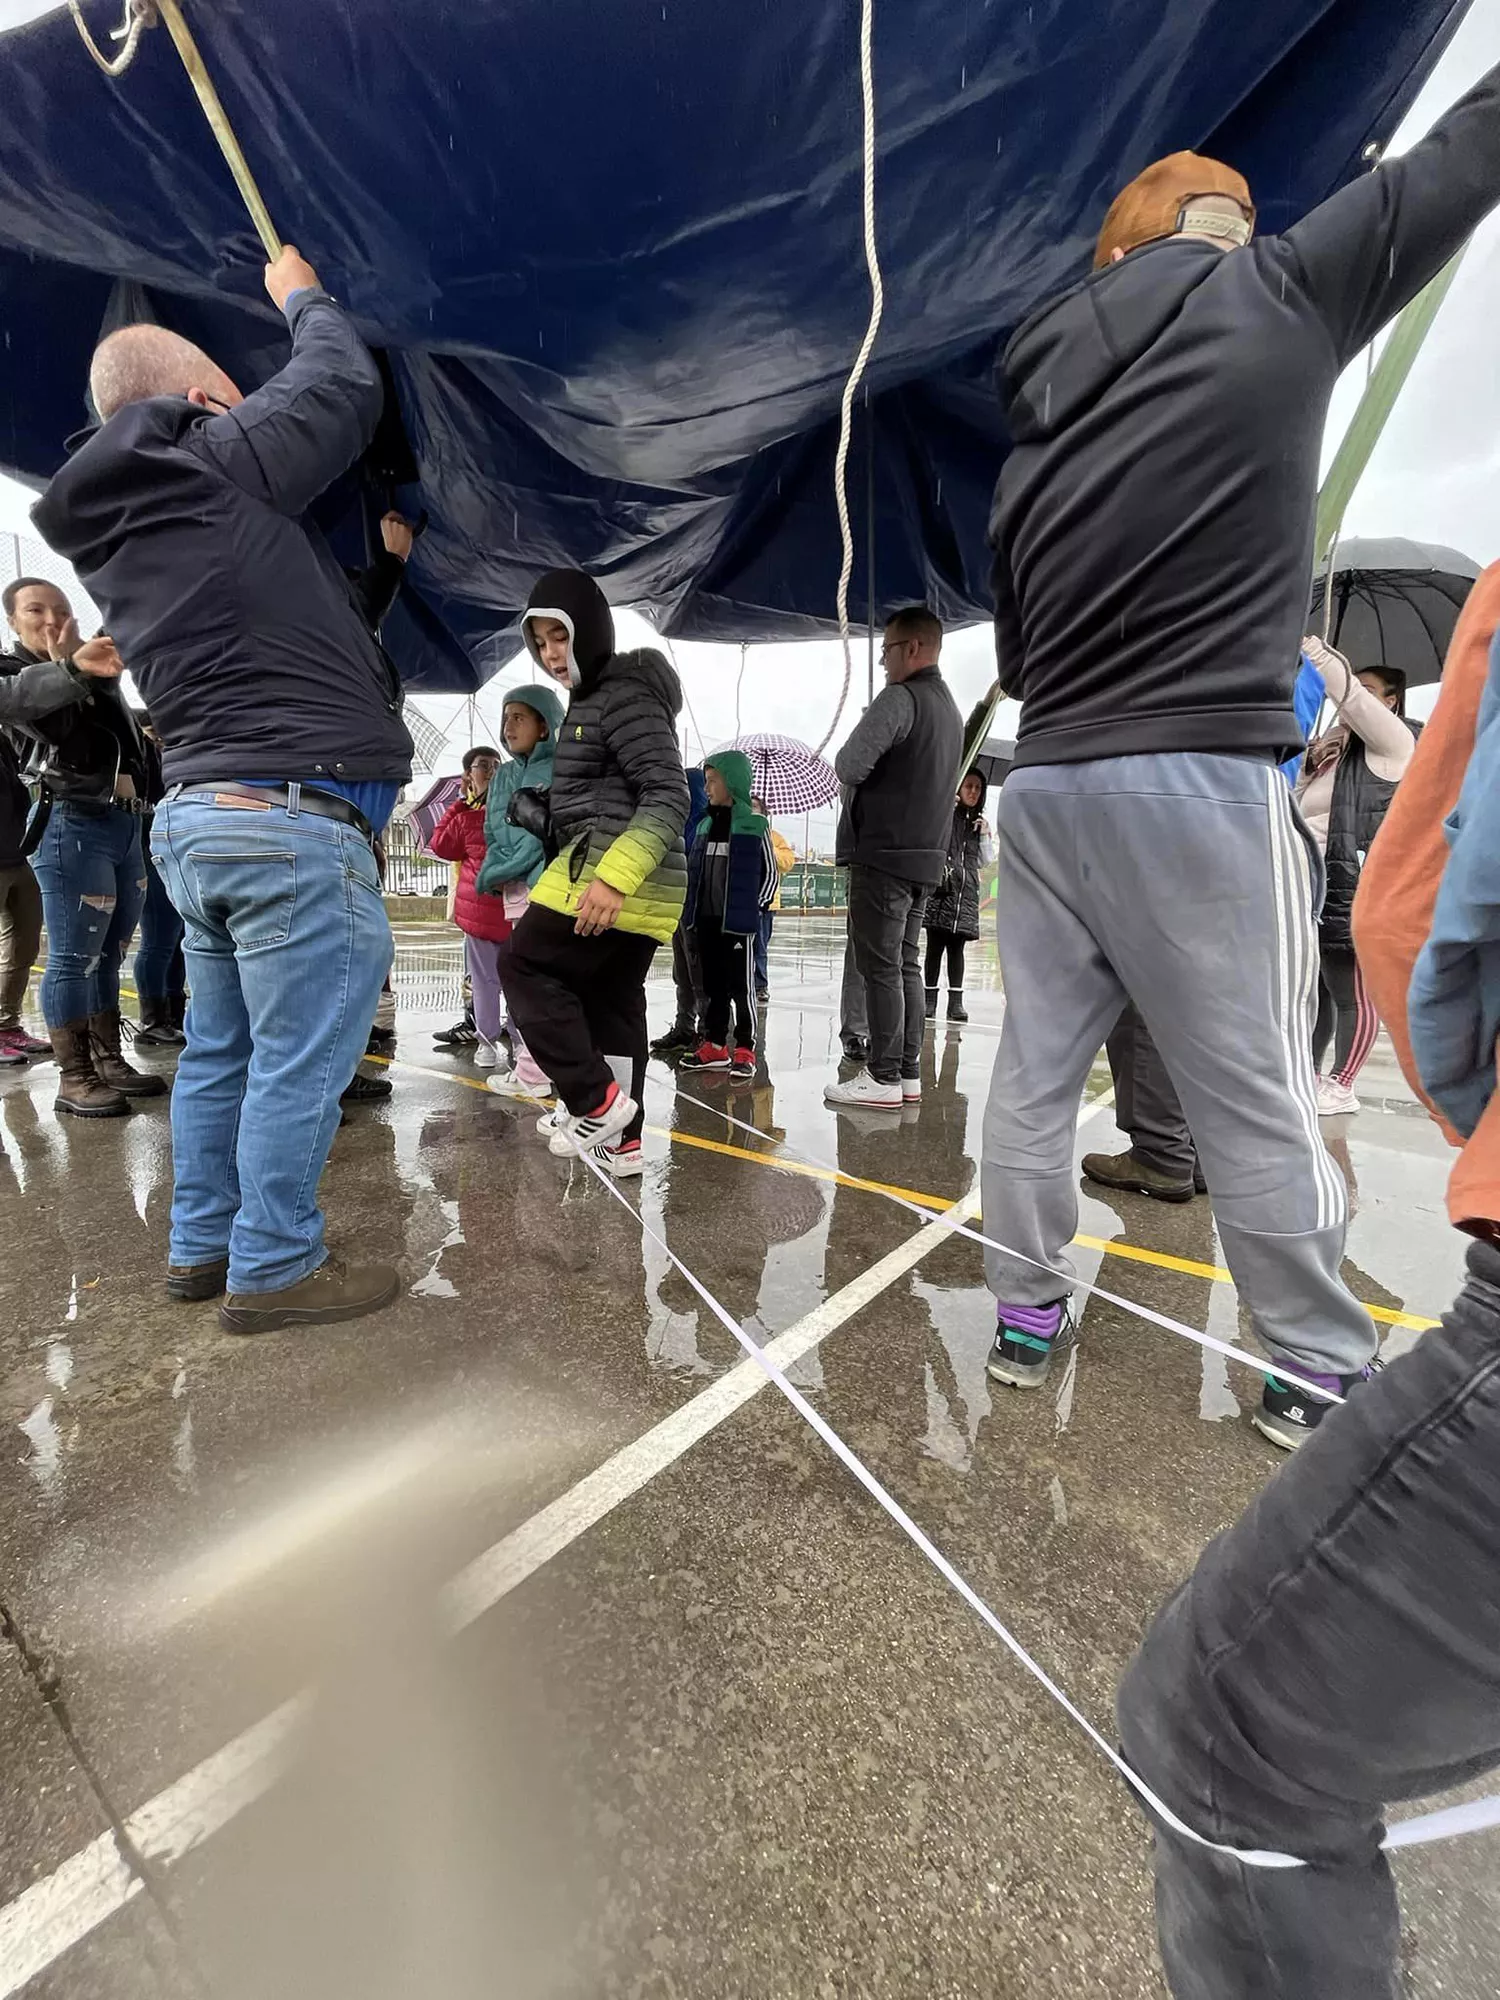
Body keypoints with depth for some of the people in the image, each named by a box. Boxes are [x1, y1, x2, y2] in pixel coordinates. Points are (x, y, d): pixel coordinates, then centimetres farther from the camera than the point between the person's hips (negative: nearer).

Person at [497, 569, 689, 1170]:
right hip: (630, 884, 10)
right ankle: (619, 1139, 20)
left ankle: (596, 1100, -3)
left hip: (615, 876, -10)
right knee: (613, 1002, 12)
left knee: (523, 964, -2)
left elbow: (669, 797, -20)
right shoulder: (592, 700, 21)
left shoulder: (625, 697, -10)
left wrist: (614, 877, -30)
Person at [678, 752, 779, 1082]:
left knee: (741, 987, -1)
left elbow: (771, 873, -2)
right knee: (713, 985, 13)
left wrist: (755, 910, -8)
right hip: (706, 920, 6)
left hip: (738, 921, -6)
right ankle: (715, 1044, 22)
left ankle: (745, 1050, 7)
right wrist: (692, 911, 10)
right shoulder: (705, 824, 13)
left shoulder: (755, 823, -4)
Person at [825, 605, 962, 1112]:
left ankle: (883, 1078, -2)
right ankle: (908, 1072, 14)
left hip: (886, 854, -9)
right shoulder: (949, 708, 20)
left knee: (880, 966, -6)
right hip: (925, 854, 9)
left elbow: (848, 768, -16)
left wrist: (846, 762, 5)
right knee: (905, 964, 10)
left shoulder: (899, 697, -9)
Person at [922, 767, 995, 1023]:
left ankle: (956, 1001, 6)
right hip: (940, 886, -4)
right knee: (935, 945, -1)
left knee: (956, 946, 5)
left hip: (966, 890, 4)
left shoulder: (981, 823, 16)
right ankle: (930, 999, 5)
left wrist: (985, 835, 3)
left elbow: (985, 861, 17)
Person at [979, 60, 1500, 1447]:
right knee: (1258, 1104, 3)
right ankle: (1329, 1378, 18)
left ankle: (1026, 1316, 21)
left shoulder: (1039, 411, 19)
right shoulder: (1275, 294, 7)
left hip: (1047, 781, 5)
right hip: (1199, 780, -5)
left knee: (1034, 1070, 9)